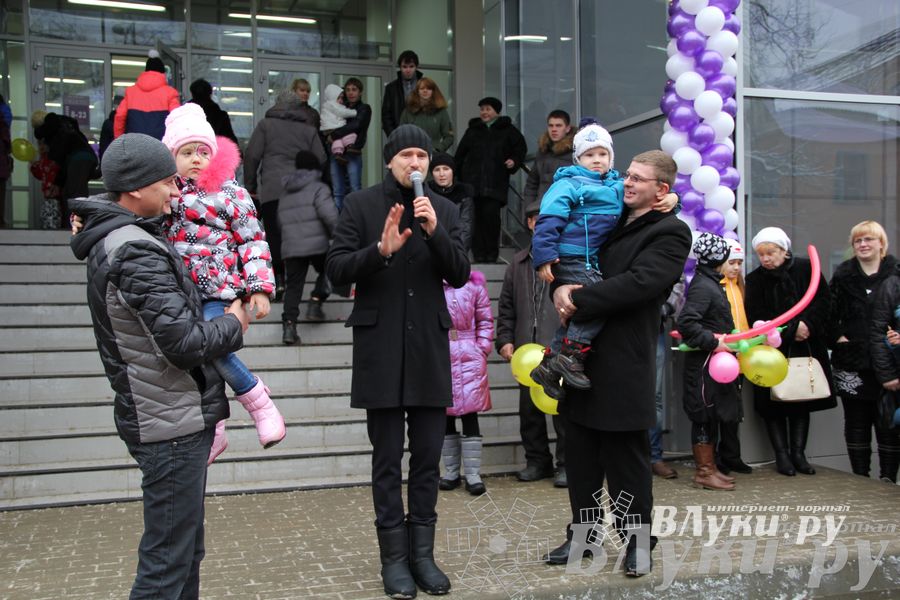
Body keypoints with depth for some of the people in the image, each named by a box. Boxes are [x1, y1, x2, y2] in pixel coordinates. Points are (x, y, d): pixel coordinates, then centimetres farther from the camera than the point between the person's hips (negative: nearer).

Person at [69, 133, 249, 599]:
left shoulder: (111, 240, 11)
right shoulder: (137, 253, -21)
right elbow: (185, 343, -23)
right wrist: (235, 324, -7)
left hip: (167, 418, 10)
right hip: (173, 424, -10)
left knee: (185, 550, 19)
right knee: (169, 562, -1)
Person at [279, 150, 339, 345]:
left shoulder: (284, 194, 20)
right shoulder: (318, 188, -1)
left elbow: (280, 223, 23)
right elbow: (329, 215, -13)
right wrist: (336, 235, 1)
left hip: (290, 249, 5)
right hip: (317, 246, -5)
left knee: (293, 285, 6)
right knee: (327, 271, 20)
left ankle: (289, 324, -4)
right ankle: (315, 301, 5)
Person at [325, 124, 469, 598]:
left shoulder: (445, 210, 9)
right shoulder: (360, 204, 2)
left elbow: (460, 275, 1)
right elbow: (335, 269, -5)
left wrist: (435, 231, -14)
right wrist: (380, 249, -21)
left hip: (429, 346, 3)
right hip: (380, 346, -2)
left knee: (428, 457, 7)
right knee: (387, 458, 4)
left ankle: (422, 552, 18)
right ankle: (393, 556, 13)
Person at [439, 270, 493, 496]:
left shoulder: (473, 285, 4)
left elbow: (485, 320, 7)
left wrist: (482, 349, -1)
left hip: (469, 359, -1)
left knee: (470, 414, -2)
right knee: (444, 416, 8)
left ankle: (473, 474, 3)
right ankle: (451, 472, 19)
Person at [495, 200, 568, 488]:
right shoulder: (518, 262, 15)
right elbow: (506, 306, 16)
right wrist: (504, 339, 7)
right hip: (527, 347, 5)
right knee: (529, 407, 11)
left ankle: (566, 462, 12)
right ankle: (537, 460, 24)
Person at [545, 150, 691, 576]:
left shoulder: (670, 233, -5)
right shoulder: (612, 223, 18)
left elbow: (637, 283, -19)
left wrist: (577, 301, -18)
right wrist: (561, 288, -6)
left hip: (624, 362, -7)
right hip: (584, 355, 7)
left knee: (626, 457, 2)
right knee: (580, 454, 12)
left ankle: (638, 541, 17)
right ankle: (583, 533, 26)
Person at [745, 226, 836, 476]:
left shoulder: (806, 268, -1)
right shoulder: (755, 279, -3)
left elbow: (824, 300, 0)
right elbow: (757, 318, -8)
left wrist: (807, 323, -16)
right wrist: (791, 330, -16)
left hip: (806, 347, 1)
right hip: (773, 351, -1)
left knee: (802, 400, 5)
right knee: (774, 404, -1)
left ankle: (798, 453, 13)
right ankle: (782, 454, 7)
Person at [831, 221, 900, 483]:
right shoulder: (843, 275, 7)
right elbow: (829, 313, 7)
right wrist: (838, 336, -7)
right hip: (852, 361, 2)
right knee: (856, 420, 7)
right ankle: (861, 477, 16)